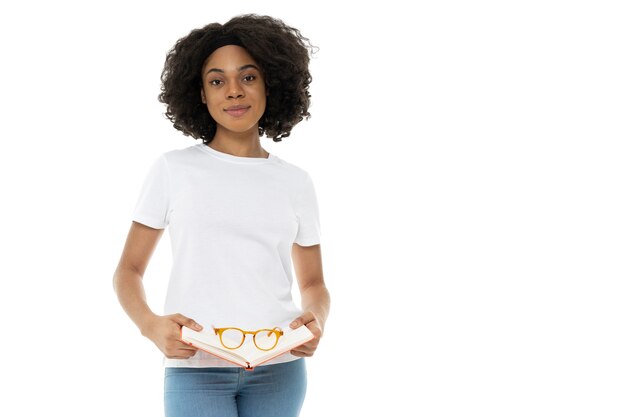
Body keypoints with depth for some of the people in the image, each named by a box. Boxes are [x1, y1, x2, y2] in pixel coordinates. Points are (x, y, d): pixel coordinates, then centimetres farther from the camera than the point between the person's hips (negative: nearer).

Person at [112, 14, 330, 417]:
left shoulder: (296, 182, 9)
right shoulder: (173, 169, 3)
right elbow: (129, 270, 5)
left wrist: (316, 321, -8)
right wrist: (151, 324, -15)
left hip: (279, 370, 2)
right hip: (196, 369, -2)